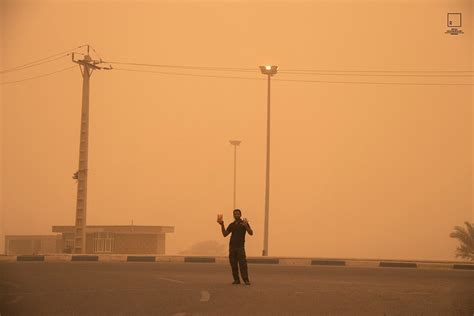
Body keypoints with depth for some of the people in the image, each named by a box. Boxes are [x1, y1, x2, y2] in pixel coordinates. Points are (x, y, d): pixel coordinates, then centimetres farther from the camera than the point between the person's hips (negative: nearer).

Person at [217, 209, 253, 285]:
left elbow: (251, 233, -8)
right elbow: (225, 234, 7)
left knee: (243, 263, -12)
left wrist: (246, 226, -24)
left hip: (240, 247, -4)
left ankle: (246, 280, -14)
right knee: (233, 264, 2)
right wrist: (222, 225, -3)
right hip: (232, 247, 4)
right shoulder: (232, 225, 13)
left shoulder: (244, 223, 2)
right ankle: (236, 279, 7)